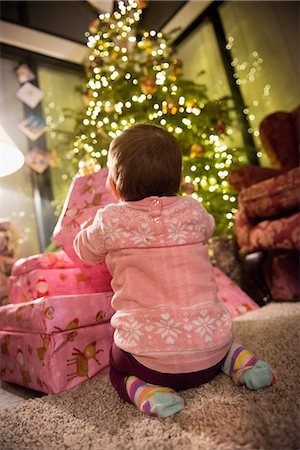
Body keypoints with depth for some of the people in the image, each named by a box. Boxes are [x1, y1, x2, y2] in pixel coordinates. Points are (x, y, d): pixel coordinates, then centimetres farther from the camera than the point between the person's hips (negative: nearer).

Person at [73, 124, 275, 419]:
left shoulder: (110, 221, -9)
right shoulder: (192, 210, -1)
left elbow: (84, 250, 12)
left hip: (151, 357, -3)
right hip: (211, 348, 4)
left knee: (119, 373, 28)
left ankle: (147, 393, -3)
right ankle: (240, 362, 8)